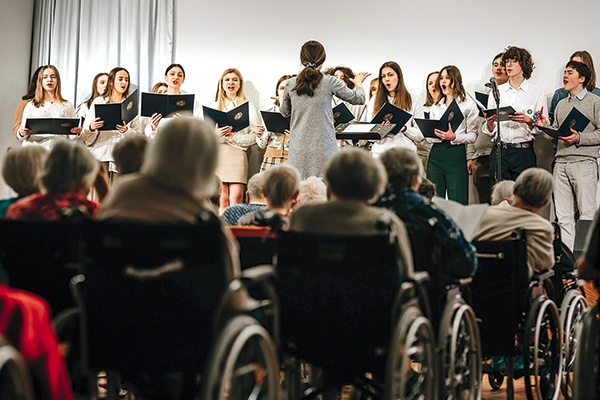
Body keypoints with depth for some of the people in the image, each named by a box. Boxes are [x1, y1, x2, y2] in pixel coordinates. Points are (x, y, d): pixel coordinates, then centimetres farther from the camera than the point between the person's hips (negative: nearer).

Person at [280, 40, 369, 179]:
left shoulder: (291, 84, 4)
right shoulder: (329, 82, -4)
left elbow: (284, 113, 20)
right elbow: (358, 99, 10)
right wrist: (358, 83, 30)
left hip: (298, 150, 3)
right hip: (323, 150, -2)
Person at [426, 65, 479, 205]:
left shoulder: (468, 105, 3)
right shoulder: (435, 107, 19)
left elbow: (473, 135, -3)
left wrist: (454, 137, -18)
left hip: (456, 153, -5)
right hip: (436, 153, 5)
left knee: (457, 202, -7)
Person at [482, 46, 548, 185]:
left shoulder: (537, 93, 6)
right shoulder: (496, 91, 13)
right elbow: (489, 131, 12)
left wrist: (528, 121, -16)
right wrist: (489, 123, -9)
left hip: (524, 153, -2)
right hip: (499, 152, 2)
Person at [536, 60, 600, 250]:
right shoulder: (561, 104, 21)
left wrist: (579, 138, -14)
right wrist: (544, 127, 2)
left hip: (584, 162, -5)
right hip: (561, 162, 5)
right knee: (563, 216, 3)